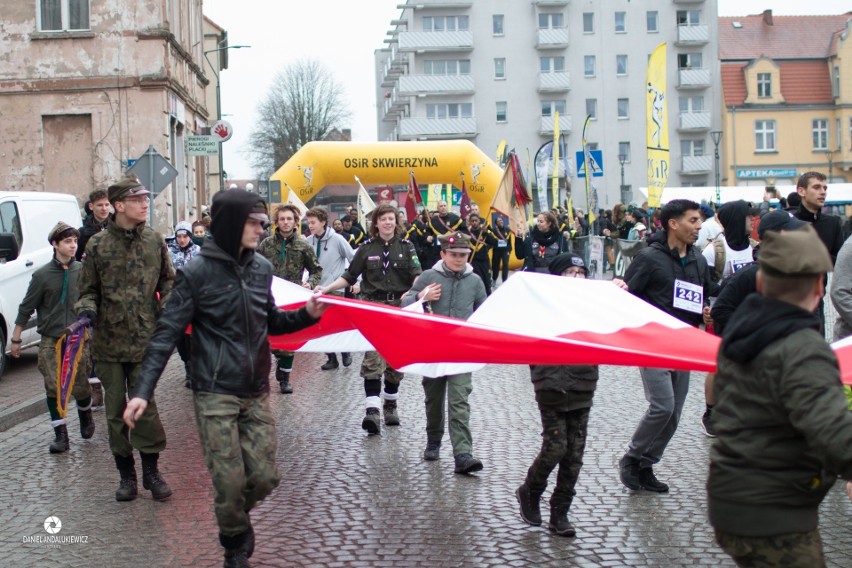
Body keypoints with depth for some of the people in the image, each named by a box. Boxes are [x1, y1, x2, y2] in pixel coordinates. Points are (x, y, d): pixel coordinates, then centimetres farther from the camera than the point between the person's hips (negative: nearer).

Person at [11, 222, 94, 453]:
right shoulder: (42, 275, -3)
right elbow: (26, 308, 3)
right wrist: (15, 339, 6)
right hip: (51, 341, 0)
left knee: (80, 386, 3)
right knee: (53, 388, -2)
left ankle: (85, 416, 34)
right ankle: (60, 435, 8)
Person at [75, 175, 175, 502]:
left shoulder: (154, 241, 2)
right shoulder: (98, 245, -3)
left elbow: (168, 281, 12)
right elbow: (89, 290, 6)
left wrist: (168, 305, -6)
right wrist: (87, 309, -15)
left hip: (145, 340, 0)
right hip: (108, 343, 0)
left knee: (145, 407, 0)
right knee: (116, 411, 7)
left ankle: (151, 472, 15)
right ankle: (126, 474, 21)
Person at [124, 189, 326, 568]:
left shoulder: (262, 268, 6)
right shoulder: (197, 272, -10)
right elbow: (167, 334, -10)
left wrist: (307, 315, 0)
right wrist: (143, 390, -18)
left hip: (256, 394, 5)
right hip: (215, 395, -5)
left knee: (265, 477, 2)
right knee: (230, 481, -4)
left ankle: (236, 518, 35)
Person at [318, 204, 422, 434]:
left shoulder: (406, 246, 4)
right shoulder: (367, 248, 4)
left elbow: (417, 275, -3)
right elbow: (349, 276, 6)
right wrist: (327, 288, -6)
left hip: (400, 307, 1)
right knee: (373, 357, -13)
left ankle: (390, 405, 25)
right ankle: (372, 410, -20)